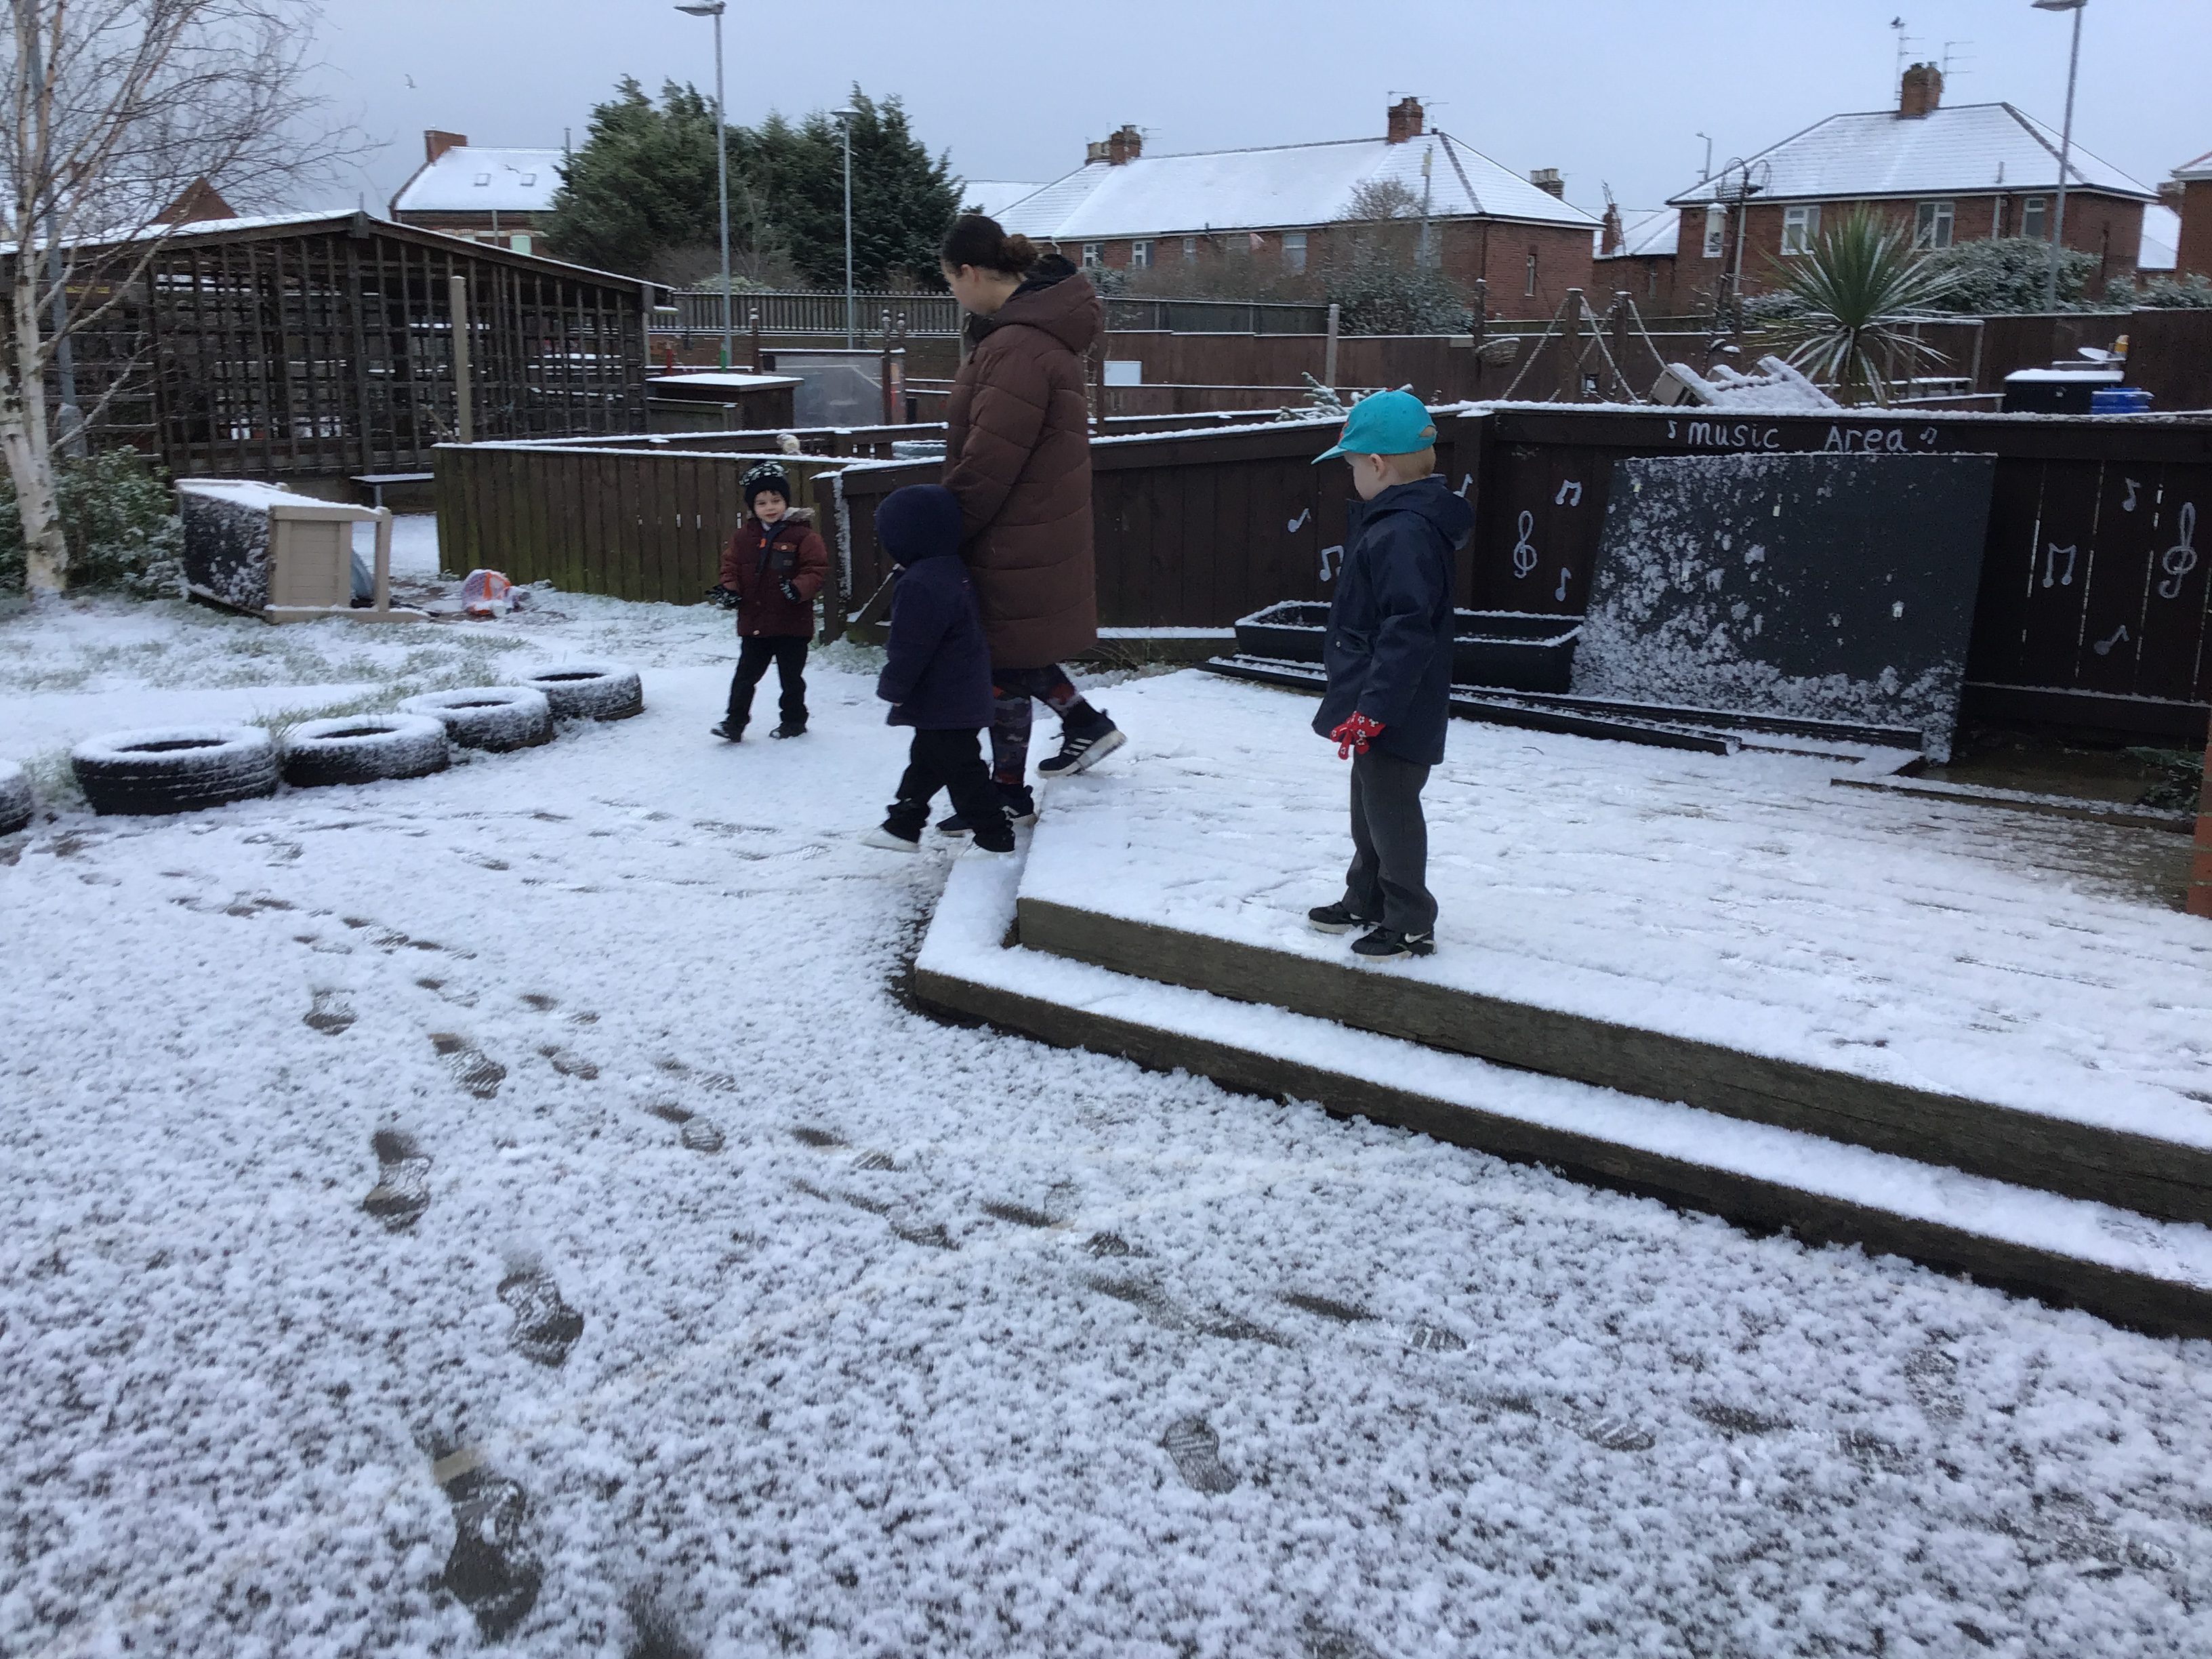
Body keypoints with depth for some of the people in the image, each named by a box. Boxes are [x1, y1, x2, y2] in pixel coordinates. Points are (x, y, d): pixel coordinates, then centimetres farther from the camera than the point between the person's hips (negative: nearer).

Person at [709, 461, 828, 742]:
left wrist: (799, 588, -29)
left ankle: (794, 720, 26)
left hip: (791, 624, -4)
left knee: (791, 677, 10)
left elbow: (817, 569, -13)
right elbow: (731, 565, 11)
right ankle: (734, 722, 14)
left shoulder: (802, 535, -10)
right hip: (753, 623, 4)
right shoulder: (744, 536, 4)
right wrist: (728, 589, -8)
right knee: (745, 676, 7)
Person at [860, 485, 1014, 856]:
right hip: (965, 696, 11)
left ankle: (994, 835, 6)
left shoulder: (920, 585, -25)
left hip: (942, 704, -11)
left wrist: (892, 688, -11)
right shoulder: (954, 571, 8)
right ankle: (903, 825, 31)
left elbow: (910, 647, -23)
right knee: (926, 758, 19)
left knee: (960, 767, -2)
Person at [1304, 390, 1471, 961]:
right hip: (1380, 708, 11)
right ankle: (1366, 900, 36)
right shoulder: (1404, 522, 9)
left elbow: (1407, 634, -29)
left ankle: (1411, 923, 13)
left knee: (1390, 808, 1)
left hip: (1396, 717, -11)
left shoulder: (1404, 534, -24)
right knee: (1369, 804, 21)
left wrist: (1372, 709, -28)